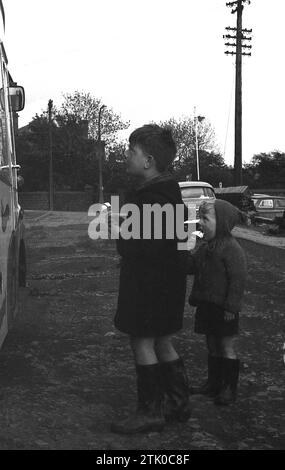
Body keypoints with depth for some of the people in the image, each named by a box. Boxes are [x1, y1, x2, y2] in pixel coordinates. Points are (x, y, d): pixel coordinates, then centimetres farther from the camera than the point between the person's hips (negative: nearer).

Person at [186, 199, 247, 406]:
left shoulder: (232, 248, -18)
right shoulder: (205, 246, 8)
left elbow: (238, 279, -19)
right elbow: (191, 266, 9)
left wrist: (231, 307, -19)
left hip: (223, 308, -8)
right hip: (207, 305, 8)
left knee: (227, 347, 4)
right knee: (212, 346, 17)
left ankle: (229, 388, 15)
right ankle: (213, 383, 29)